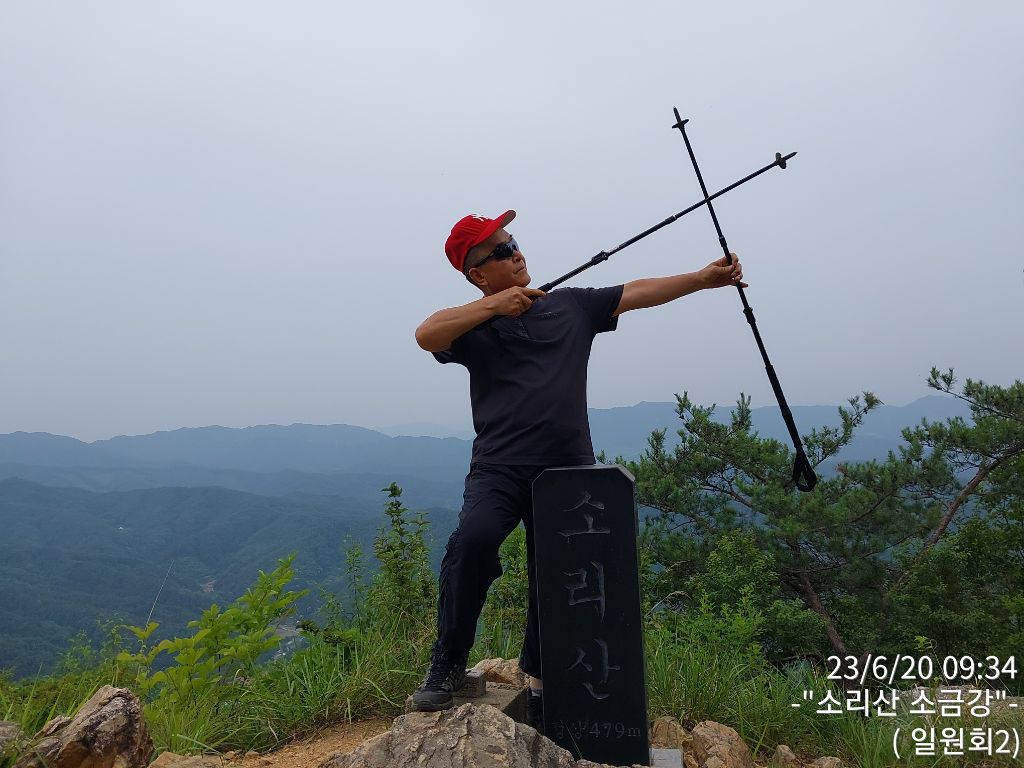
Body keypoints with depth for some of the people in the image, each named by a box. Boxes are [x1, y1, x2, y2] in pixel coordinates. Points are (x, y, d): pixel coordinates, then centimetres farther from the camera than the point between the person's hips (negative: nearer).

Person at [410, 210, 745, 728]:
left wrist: (703, 278, 3)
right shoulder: (478, 323, 4)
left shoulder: (572, 304, 13)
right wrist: (492, 306, -15)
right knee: (474, 538, -29)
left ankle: (538, 678, 34)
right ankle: (447, 666, -8)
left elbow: (637, 293, 11)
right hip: (500, 468, -3)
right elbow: (426, 335, -14)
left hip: (569, 471, 3)